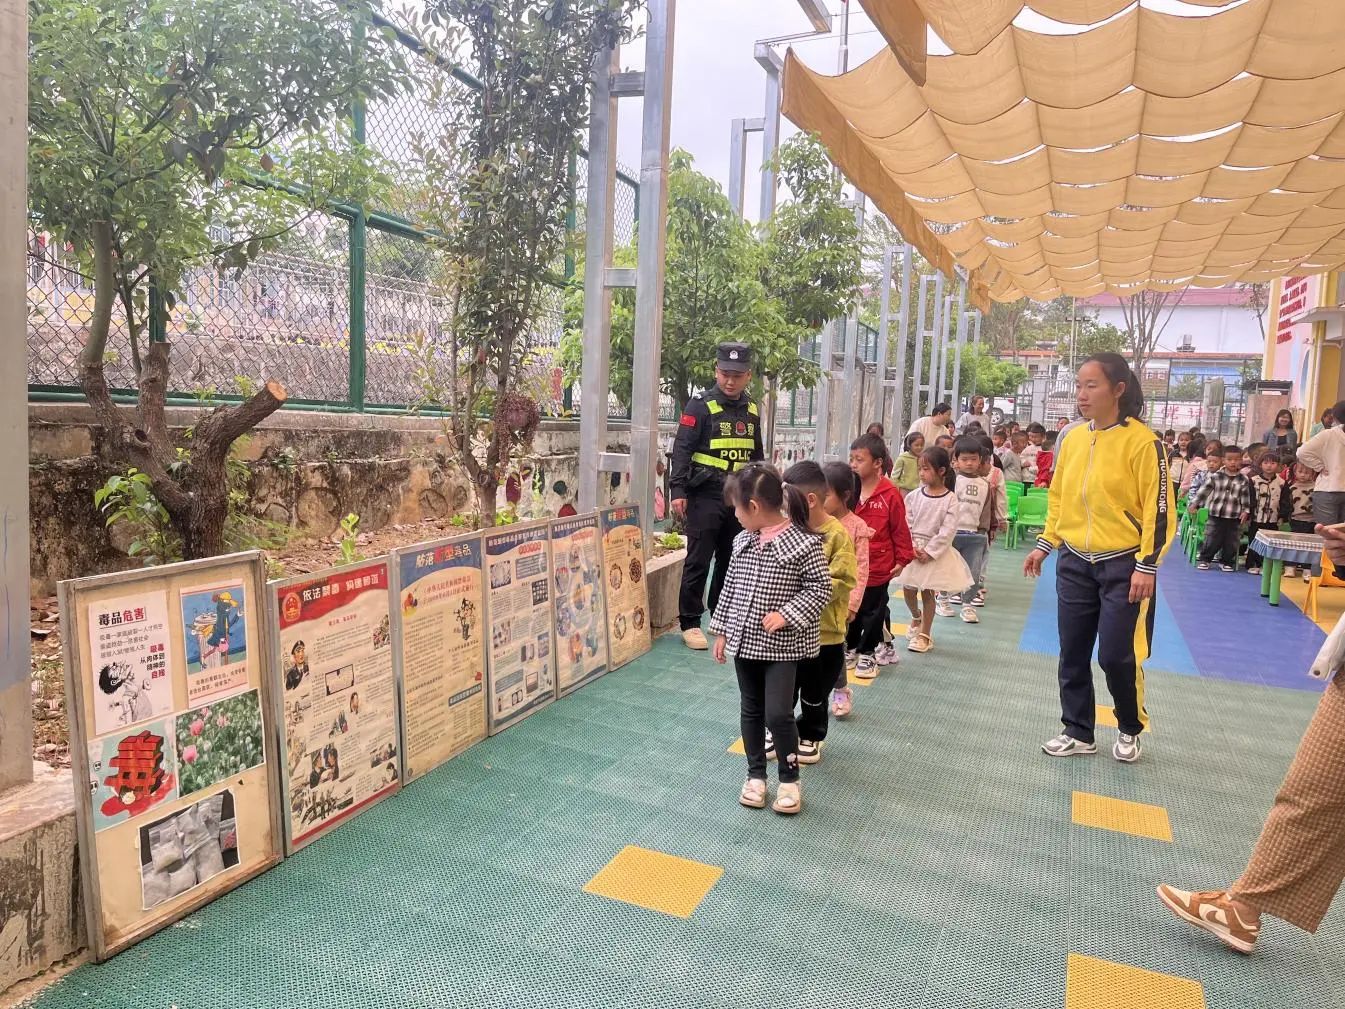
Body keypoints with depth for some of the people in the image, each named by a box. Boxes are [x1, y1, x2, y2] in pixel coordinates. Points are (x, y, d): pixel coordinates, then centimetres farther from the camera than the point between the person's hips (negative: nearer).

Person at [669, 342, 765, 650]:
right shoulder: (700, 406, -6)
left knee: (732, 561, 12)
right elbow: (681, 450, -10)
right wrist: (677, 490, -18)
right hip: (705, 497, -6)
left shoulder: (752, 411, 12)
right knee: (698, 561, -2)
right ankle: (690, 623, 8)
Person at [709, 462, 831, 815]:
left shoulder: (803, 543, -15)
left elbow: (820, 588, -12)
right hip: (744, 640, 6)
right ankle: (756, 774, 30)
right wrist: (721, 631, 13)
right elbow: (729, 587, 11)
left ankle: (789, 779, 17)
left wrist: (787, 615, -22)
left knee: (778, 714, -5)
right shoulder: (742, 541, 4)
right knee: (750, 711, 14)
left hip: (782, 645, -6)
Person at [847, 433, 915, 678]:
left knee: (872, 611, 11)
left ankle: (867, 653, 27)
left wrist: (902, 559, -2)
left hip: (878, 568, -3)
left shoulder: (890, 494, -13)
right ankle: (851, 648, 33)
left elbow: (900, 529, -6)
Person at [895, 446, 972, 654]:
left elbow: (948, 530, -13)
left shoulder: (950, 499, -10)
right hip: (912, 550, 3)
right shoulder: (914, 496, -2)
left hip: (935, 552, -3)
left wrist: (929, 551, -16)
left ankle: (924, 634, 16)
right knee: (908, 590, 8)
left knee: (928, 592, 3)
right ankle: (916, 617, 39)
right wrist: (912, 547, -12)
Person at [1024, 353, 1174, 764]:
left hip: (1123, 565, -5)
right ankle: (1078, 732, 24)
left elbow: (1158, 508, -12)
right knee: (1073, 654, 9)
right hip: (1075, 563, 6)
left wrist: (1146, 565, -14)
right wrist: (1044, 545, 13)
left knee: (1116, 656, -1)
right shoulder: (1072, 439, 6)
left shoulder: (1142, 441, -12)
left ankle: (1131, 729, 26)